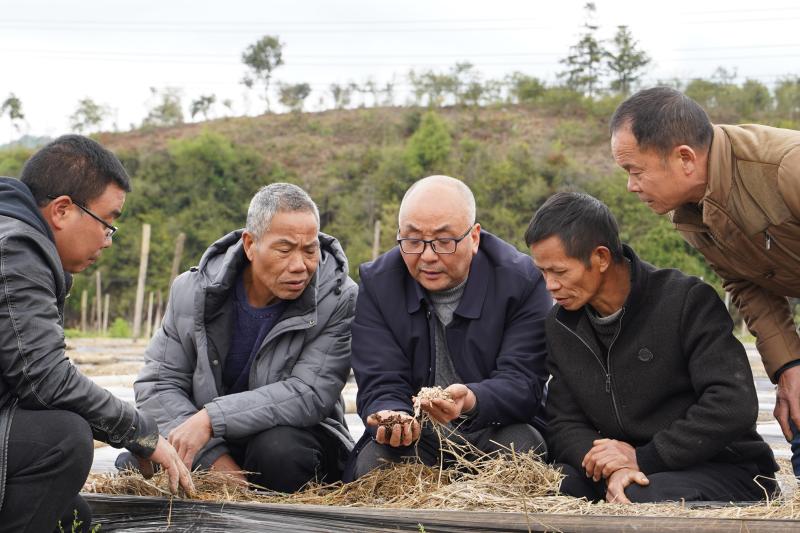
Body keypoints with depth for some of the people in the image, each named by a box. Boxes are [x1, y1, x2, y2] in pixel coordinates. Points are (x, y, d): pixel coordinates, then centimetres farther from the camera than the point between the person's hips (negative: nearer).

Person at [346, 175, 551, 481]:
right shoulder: (377, 283, -4)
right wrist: (392, 417, -35)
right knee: (373, 461, -29)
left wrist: (470, 401, -40)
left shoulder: (522, 281, -10)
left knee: (523, 449, -32)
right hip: (417, 435, 1)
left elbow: (523, 382, -17)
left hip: (499, 428, 0)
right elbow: (380, 386, -9)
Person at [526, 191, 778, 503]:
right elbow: (564, 424, 3)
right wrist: (612, 470, -20)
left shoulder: (687, 300, -12)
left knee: (642, 498, -37)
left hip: (726, 468, -4)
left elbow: (734, 404, -20)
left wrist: (644, 458, -20)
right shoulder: (560, 326, 7)